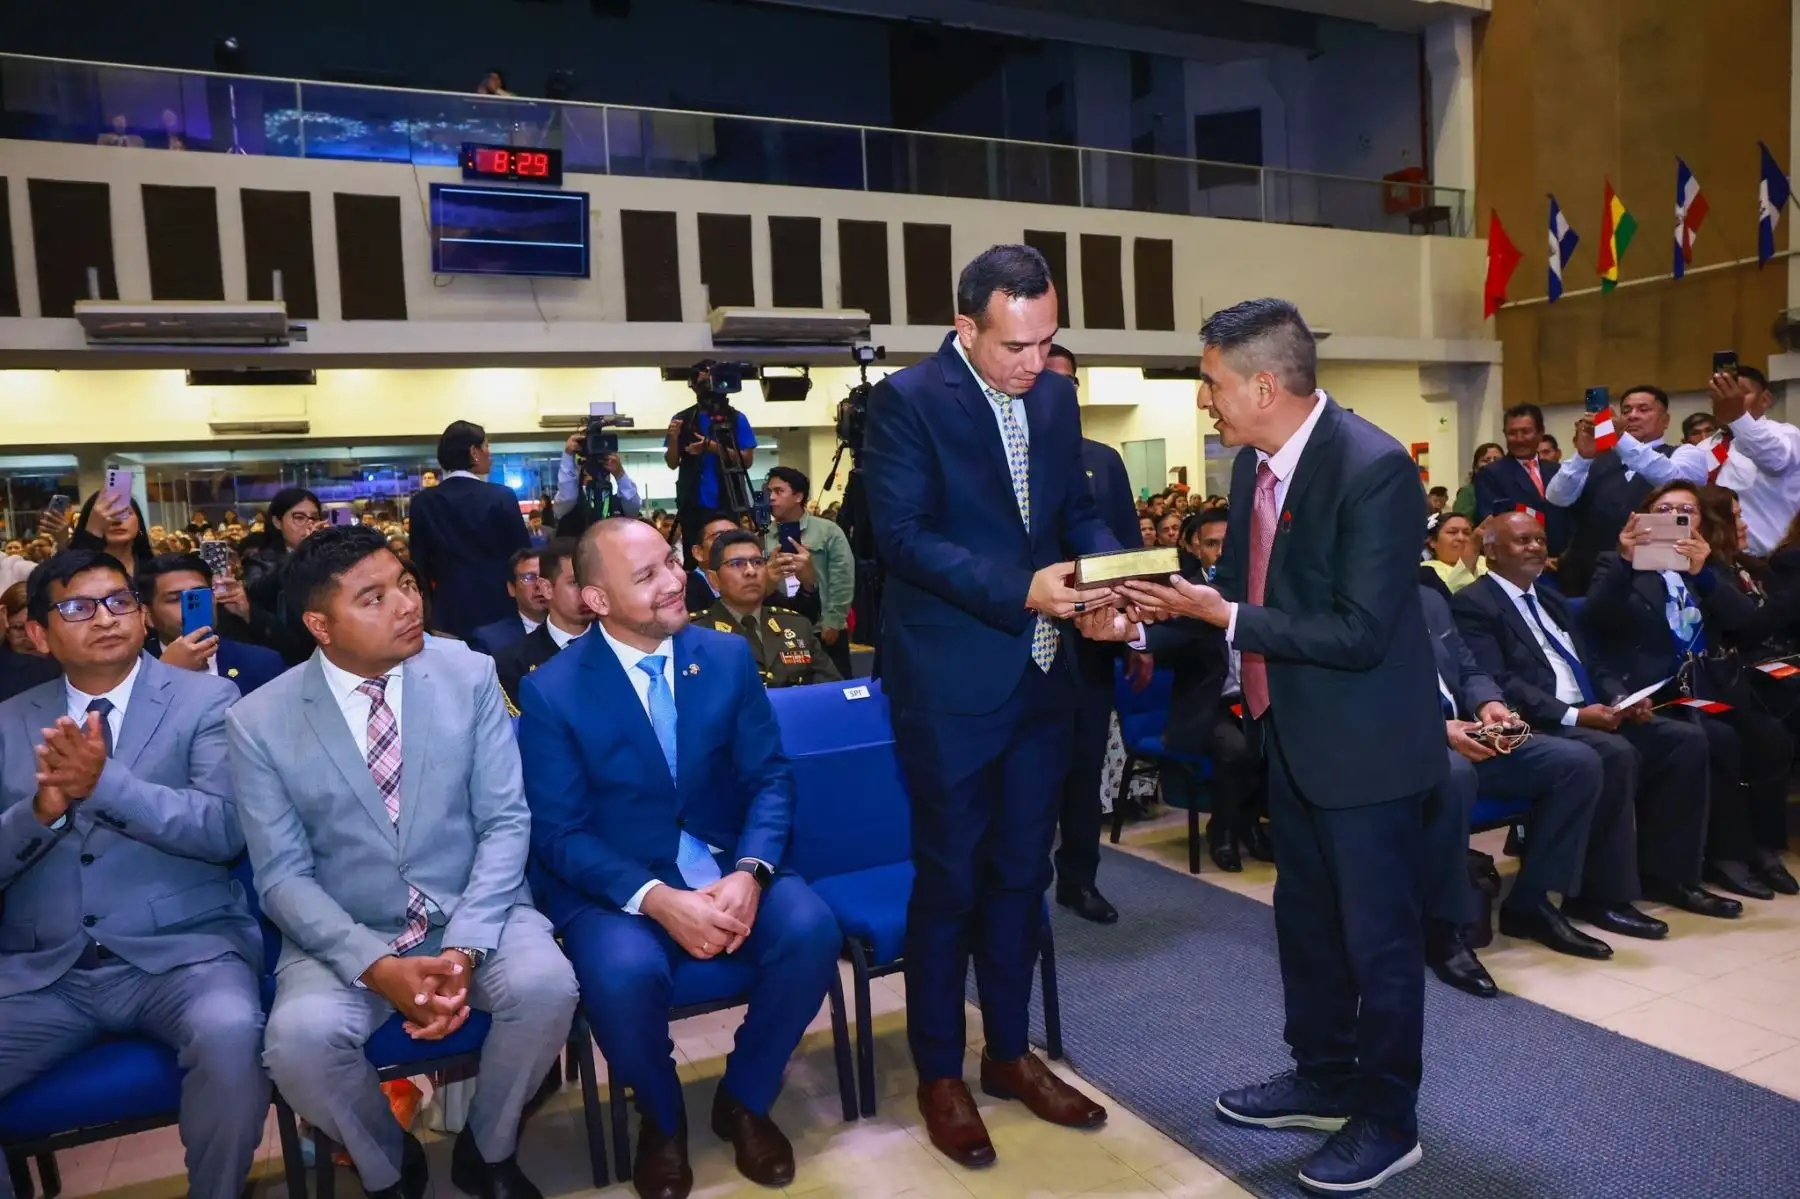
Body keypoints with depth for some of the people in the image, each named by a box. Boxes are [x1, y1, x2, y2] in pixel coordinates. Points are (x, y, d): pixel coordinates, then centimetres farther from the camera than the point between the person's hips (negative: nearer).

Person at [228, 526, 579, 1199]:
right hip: (346, 936, 0)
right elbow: (282, 877, -6)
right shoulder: (259, 721, -6)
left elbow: (506, 822, -6)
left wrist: (466, 949, -21)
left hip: (473, 912, 0)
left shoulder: (469, 675, -5)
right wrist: (376, 967, -21)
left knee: (545, 986, -28)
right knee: (300, 1039, -29)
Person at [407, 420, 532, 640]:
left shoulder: (423, 502, 2)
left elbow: (420, 563, 6)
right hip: (500, 609, -2)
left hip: (450, 613, 3)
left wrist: (434, 604, 17)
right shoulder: (501, 496, -8)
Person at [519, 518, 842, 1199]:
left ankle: (743, 1100, 4)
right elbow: (557, 835, -9)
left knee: (811, 930, -26)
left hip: (727, 871, 3)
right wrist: (657, 899, -24)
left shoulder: (728, 656, 2)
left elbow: (770, 779, 1)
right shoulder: (551, 691, -7)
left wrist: (749, 873, -19)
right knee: (624, 974, -34)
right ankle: (661, 1120, 3)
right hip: (613, 889, -2)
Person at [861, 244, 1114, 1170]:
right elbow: (901, 535, -18)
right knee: (949, 881, 7)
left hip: (1042, 676, 6)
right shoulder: (907, 399, -11)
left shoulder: (1056, 399, 7)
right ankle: (939, 1075, 25)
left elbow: (1078, 511, 12)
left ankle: (1010, 1053, 34)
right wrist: (1021, 589, -27)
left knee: (1021, 874, 16)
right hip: (950, 683, -6)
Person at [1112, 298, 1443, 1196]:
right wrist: (1160, 613, -6)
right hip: (1292, 733, 9)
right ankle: (1322, 1080, 41)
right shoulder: (1253, 462, 0)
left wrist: (1223, 617, -24)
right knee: (1304, 917, 21)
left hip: (1365, 743, -8)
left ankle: (1387, 1122, 28)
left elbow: (1359, 633, -27)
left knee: (1377, 935, 8)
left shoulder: (1374, 469, -24)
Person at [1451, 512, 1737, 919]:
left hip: (1594, 714, 9)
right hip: (1540, 725, -9)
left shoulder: (1551, 599, 23)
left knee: (1686, 739, -7)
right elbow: (1498, 684, -17)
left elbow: (1591, 665, 23)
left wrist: (1622, 698, 1)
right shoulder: (1473, 604, -6)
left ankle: (1665, 873, 0)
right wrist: (1572, 715, -23)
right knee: (1617, 752, -32)